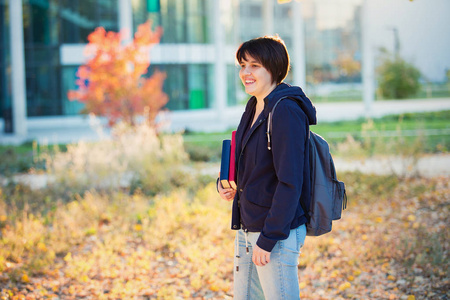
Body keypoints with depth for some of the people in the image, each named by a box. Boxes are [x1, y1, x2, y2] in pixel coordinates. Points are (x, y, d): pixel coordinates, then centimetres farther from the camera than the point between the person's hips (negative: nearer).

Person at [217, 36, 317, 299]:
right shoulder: (255, 109, 11)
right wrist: (232, 186, 4)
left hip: (278, 233, -9)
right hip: (247, 228, 9)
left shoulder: (287, 112, -17)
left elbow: (290, 182, -21)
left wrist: (268, 239, -21)